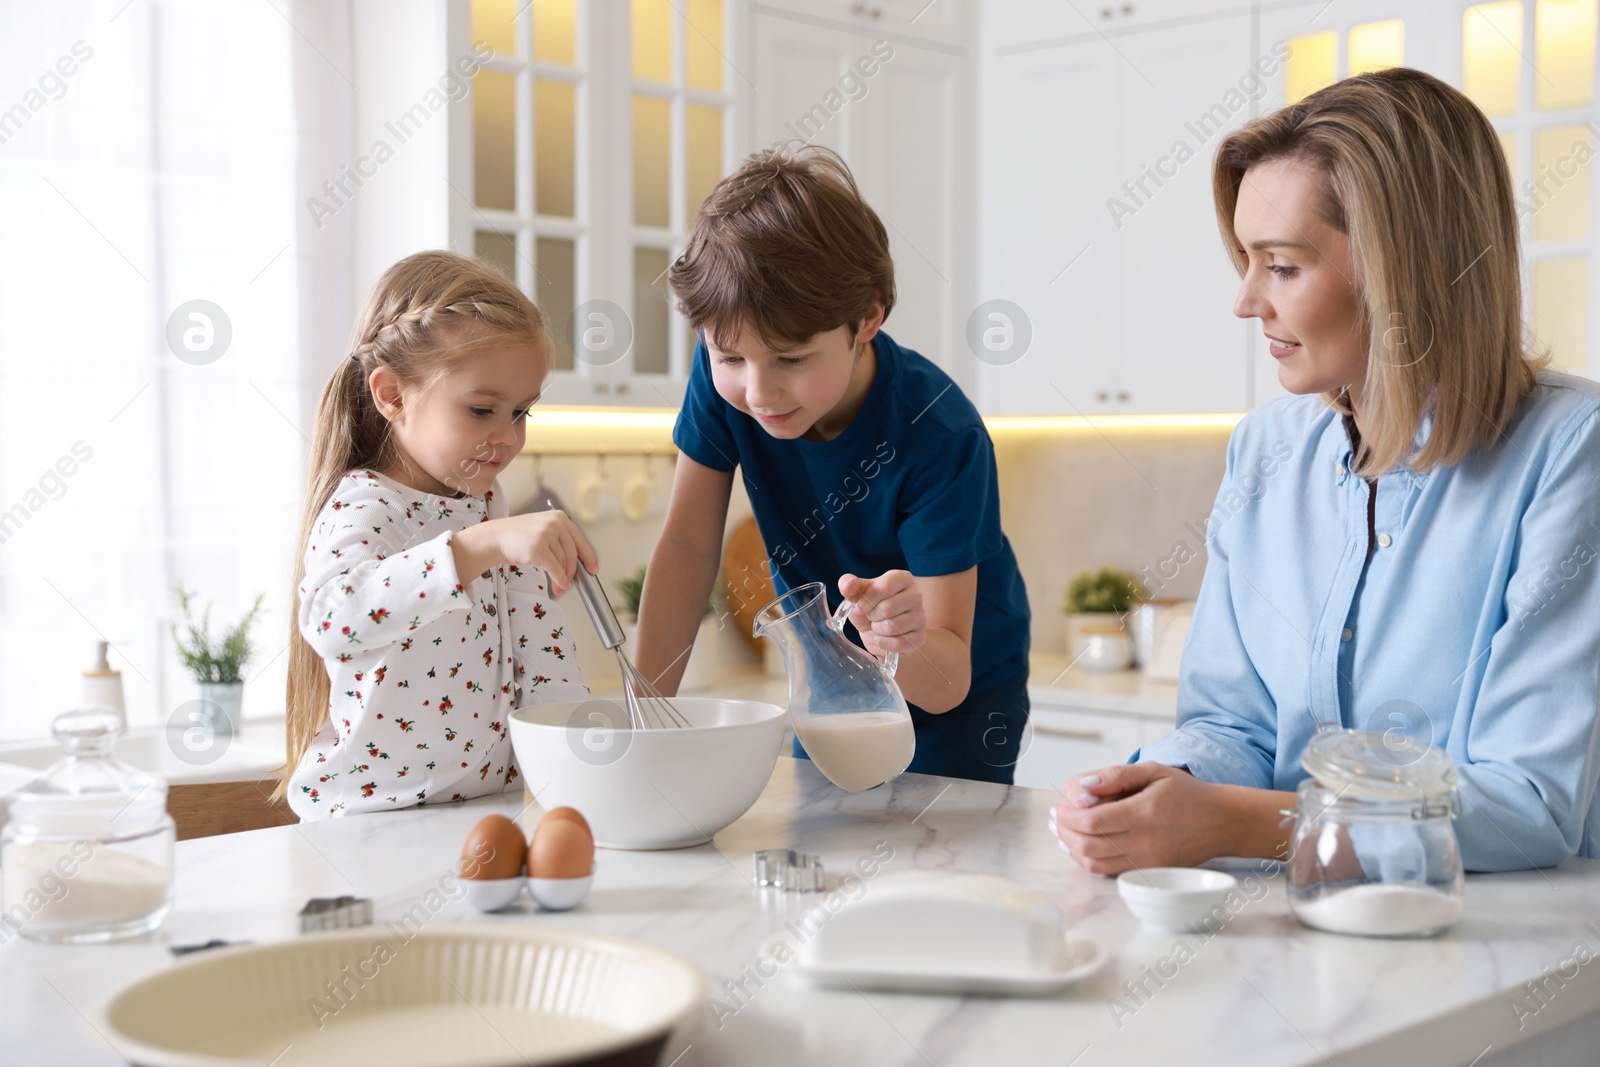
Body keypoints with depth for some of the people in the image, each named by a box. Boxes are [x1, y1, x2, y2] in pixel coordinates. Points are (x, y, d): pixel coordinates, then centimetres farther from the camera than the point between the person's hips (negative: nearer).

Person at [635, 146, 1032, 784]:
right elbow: (688, 547, -13)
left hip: (959, 695, -4)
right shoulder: (723, 377, -21)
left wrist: (903, 641, -54)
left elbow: (948, 682, -32)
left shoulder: (940, 438, -33)